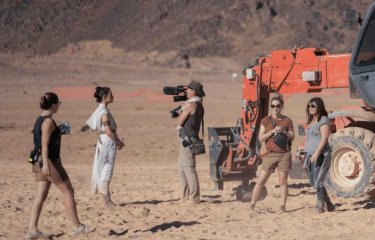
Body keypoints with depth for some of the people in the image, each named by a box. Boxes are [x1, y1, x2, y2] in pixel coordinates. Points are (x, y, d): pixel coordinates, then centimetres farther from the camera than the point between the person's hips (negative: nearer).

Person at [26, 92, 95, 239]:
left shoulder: (39, 120, 14)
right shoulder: (49, 122, -14)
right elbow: (44, 144, -20)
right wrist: (46, 165, -24)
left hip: (38, 161, 9)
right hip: (49, 161, -9)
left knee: (41, 196, 7)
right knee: (68, 192, 0)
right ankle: (77, 227, 5)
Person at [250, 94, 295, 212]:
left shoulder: (287, 121, 5)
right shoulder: (266, 121, 4)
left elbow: (292, 137, 10)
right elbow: (260, 138, -1)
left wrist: (284, 132, -9)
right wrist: (272, 131, -14)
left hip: (284, 154, 0)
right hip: (270, 154, 0)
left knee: (283, 180, -1)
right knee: (261, 180, 0)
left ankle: (283, 206, 2)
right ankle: (252, 204, 4)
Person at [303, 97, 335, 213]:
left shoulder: (323, 120, -7)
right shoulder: (311, 122, 17)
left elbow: (325, 138, -16)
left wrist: (316, 154, -22)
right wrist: (308, 156, 17)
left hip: (321, 155, -9)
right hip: (311, 155, 9)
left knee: (318, 182, -9)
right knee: (313, 182, 11)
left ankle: (320, 207, -4)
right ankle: (329, 204, 19)